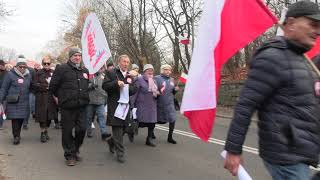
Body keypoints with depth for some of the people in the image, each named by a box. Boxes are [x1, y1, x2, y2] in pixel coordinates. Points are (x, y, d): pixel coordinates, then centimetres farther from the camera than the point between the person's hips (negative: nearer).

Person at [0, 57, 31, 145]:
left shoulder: (28, 75, 10)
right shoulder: (10, 75, -3)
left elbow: (31, 87, 19)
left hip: (24, 102, 4)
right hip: (13, 102, -4)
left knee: (21, 118, 8)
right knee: (15, 118, -6)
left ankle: (17, 134, 27)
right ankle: (16, 136, 7)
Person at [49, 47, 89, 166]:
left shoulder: (85, 71, 13)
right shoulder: (62, 69, -4)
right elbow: (53, 86, -1)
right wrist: (58, 98, 5)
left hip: (81, 106, 5)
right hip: (67, 106, -4)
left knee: (82, 129, 5)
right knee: (68, 130, 3)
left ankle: (76, 150, 30)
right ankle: (69, 155, 17)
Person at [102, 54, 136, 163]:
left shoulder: (130, 76, 19)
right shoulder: (111, 73, 3)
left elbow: (133, 91, 12)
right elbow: (105, 86, -5)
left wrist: (127, 87, -8)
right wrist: (116, 83, -17)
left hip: (125, 105, 6)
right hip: (114, 105, -5)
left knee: (123, 127, 10)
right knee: (117, 128, -7)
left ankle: (112, 142, 38)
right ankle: (120, 153, 2)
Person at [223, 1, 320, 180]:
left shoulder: (301, 60, 14)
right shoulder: (273, 58, -17)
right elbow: (245, 105, -20)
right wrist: (233, 150, -20)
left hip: (299, 154, 9)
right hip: (286, 156, -9)